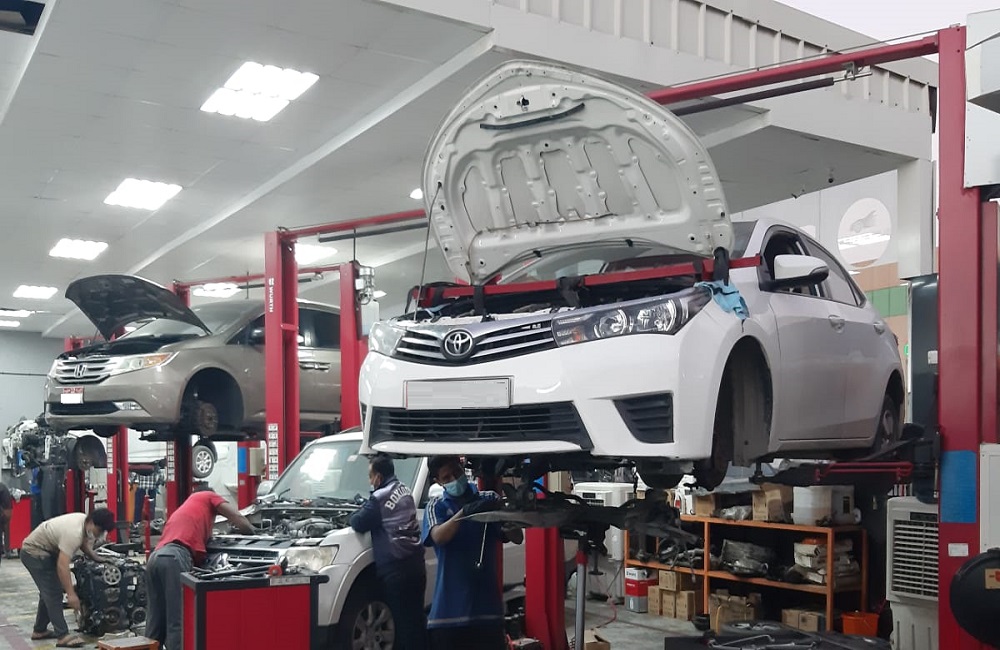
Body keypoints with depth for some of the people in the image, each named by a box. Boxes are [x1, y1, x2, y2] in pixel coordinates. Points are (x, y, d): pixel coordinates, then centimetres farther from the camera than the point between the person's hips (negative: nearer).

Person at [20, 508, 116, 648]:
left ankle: (39, 631, 31)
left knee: (49, 591, 20)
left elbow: (84, 542, 18)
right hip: (34, 552, -11)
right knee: (53, 593, -12)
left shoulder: (84, 521, -4)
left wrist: (96, 558, 4)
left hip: (43, 550, 11)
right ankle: (63, 636, -12)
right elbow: (62, 566, -37)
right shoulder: (73, 532, -33)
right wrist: (71, 594, -37)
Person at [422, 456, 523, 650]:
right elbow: (438, 537, -15)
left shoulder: (489, 499, 7)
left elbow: (517, 538, 1)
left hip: (487, 603, 1)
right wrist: (464, 512, -30)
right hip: (450, 607, 0)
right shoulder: (436, 506, 6)